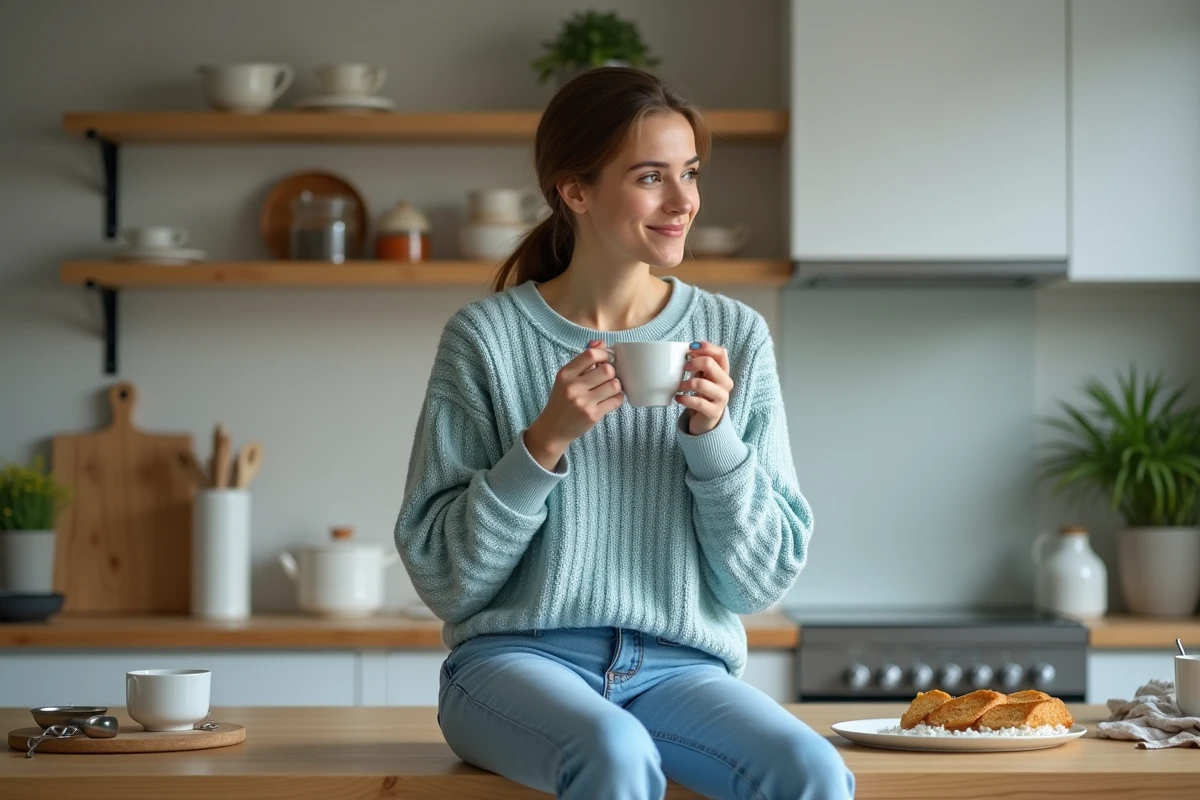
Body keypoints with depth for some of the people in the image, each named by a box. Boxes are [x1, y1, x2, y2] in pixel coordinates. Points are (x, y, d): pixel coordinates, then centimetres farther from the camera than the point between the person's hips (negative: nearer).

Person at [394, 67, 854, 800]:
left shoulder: (736, 337, 7)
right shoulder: (486, 339, 0)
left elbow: (765, 579, 7)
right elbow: (442, 577, -1)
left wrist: (713, 437, -8)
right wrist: (544, 443, -13)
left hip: (681, 667, 3)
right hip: (518, 656, -2)